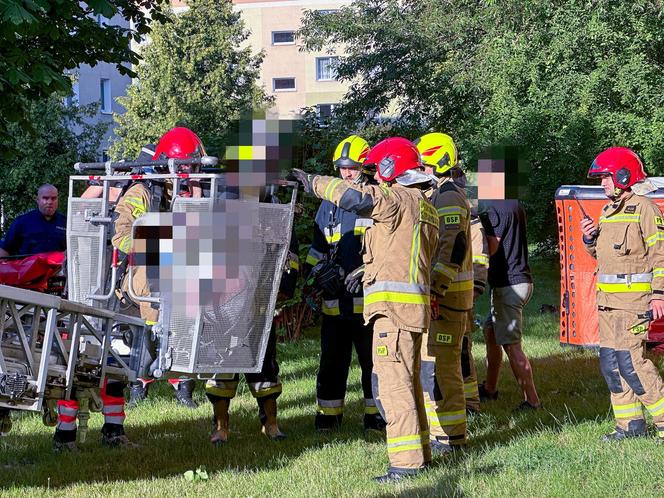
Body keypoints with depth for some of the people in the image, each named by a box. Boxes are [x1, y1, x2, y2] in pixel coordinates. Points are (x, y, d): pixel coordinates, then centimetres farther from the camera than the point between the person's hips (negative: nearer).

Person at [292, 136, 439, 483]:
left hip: (394, 304, -10)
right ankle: (420, 451, 25)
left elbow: (357, 198, -26)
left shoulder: (398, 199, -10)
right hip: (414, 305, 10)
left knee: (391, 383, -10)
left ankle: (406, 461, -12)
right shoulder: (424, 207, 21)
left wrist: (315, 183, -14)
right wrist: (368, 270, 27)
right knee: (408, 381, 18)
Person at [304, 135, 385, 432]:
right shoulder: (330, 203, 16)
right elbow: (318, 246, 23)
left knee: (372, 359, 4)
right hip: (335, 297, 4)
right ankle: (328, 414, 18)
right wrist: (310, 274, 8)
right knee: (332, 360, 9)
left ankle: (376, 413, 13)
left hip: (368, 296, -4)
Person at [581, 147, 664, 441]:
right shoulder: (608, 211, 17)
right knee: (610, 363, 7)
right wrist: (590, 239, 5)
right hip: (609, 299, 9)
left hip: (634, 298, -9)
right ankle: (630, 424, 15)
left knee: (629, 360, -14)